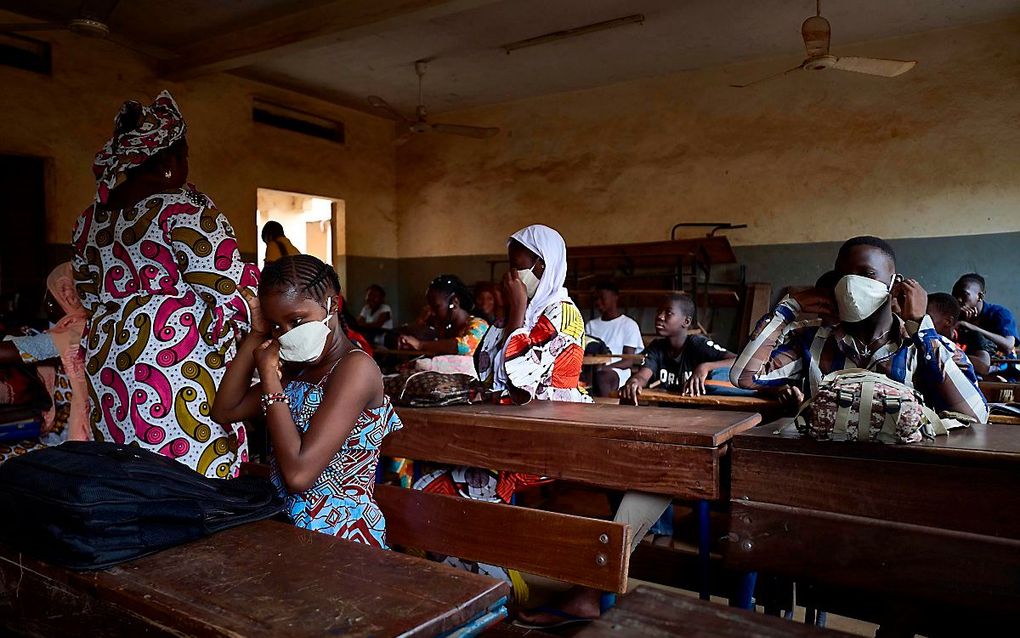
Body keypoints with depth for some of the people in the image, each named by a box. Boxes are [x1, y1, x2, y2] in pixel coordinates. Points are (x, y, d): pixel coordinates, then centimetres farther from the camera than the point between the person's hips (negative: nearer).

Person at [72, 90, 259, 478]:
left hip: (104, 366, 8)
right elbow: (233, 290, -13)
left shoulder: (89, 221, 13)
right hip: (178, 363, -8)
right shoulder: (184, 209, -10)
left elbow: (89, 298, 20)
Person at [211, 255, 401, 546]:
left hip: (337, 529, -8)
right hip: (285, 520, 8)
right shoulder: (297, 367, 11)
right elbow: (225, 411, 14)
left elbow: (299, 474, -22)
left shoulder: (356, 368, -16)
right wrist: (257, 336, 7)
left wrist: (269, 376, -13)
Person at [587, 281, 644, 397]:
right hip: (591, 371, 3)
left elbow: (629, 361, 0)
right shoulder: (591, 325, 23)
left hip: (616, 371, -3)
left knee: (602, 376, -40)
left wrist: (606, 368, -18)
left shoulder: (629, 324, 8)